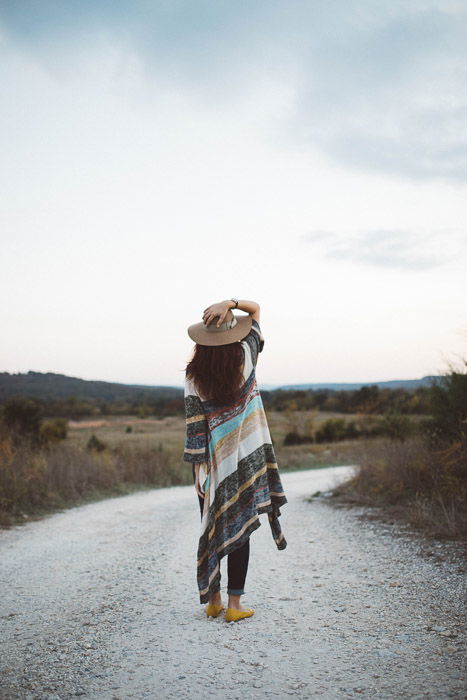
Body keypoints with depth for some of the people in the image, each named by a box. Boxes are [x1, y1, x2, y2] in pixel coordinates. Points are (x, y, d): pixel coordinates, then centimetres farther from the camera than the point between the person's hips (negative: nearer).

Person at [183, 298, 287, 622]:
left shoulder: (194, 374, -7)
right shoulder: (245, 356, -6)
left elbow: (195, 423, -8)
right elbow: (256, 308, 5)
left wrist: (198, 464, -3)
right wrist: (229, 303, -13)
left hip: (213, 461, 1)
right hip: (245, 458, 0)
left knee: (212, 528, 12)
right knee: (240, 529, 5)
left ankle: (213, 600, 20)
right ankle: (234, 604, 7)